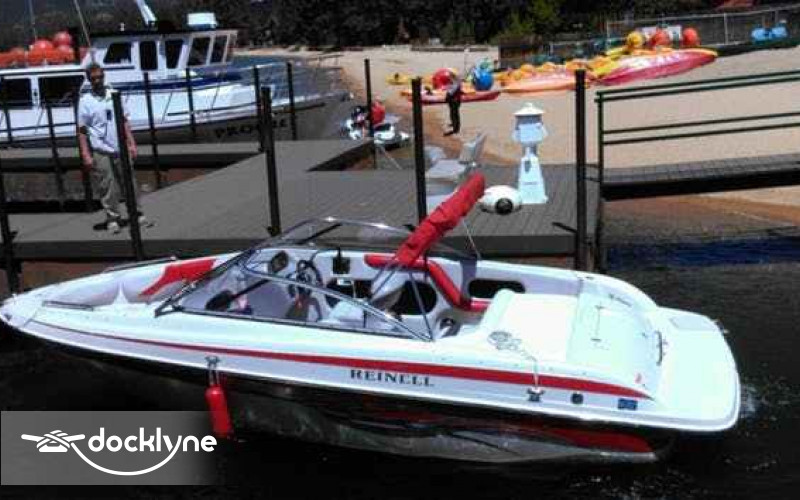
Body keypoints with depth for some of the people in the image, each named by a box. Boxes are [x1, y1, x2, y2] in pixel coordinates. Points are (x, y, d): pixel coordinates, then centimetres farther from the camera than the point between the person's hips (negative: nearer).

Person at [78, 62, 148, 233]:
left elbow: (124, 121, 13)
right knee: (108, 187, 1)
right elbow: (82, 131, -3)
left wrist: (131, 144, 7)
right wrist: (86, 155, -9)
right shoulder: (85, 101, -3)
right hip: (101, 152, -3)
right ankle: (113, 218, 12)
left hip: (120, 149, 3)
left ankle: (136, 213, 17)